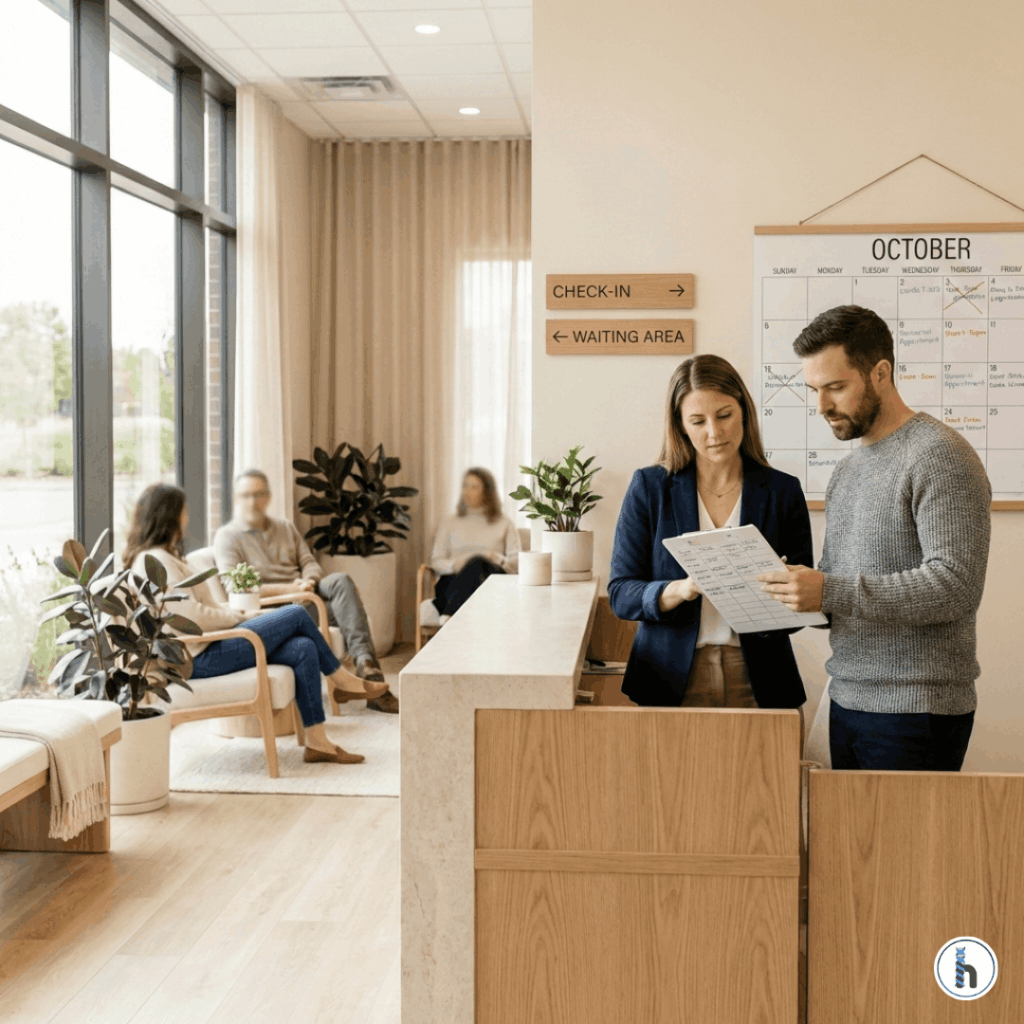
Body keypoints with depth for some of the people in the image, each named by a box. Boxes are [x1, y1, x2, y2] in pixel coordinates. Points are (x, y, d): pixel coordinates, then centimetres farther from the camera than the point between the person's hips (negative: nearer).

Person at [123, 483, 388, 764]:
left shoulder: (161, 556, 19)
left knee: (303, 649, -6)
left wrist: (238, 614, 7)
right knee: (296, 615, -8)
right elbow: (193, 617, -22)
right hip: (201, 658, -10)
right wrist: (239, 617, -8)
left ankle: (317, 742, -6)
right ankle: (344, 683, 12)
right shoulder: (156, 561, -16)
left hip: (208, 648, 10)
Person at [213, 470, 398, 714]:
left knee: (341, 580, -28)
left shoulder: (286, 528, 23)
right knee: (344, 610, -30)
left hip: (304, 595, 5)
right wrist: (289, 589, -19)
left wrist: (308, 581, -11)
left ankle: (365, 663, -36)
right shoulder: (227, 537, 3)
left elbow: (310, 564, 16)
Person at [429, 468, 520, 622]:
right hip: (453, 580, 1)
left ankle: (448, 617, -56)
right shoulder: (450, 523, 26)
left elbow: (517, 561, 10)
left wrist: (497, 559, -13)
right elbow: (436, 561, 15)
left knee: (477, 563, -38)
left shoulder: (504, 524, 22)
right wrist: (455, 564, -8)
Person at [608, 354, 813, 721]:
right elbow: (620, 594, -4)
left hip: (757, 684, 1)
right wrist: (680, 590, -23)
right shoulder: (650, 487, 0)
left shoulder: (782, 492, 2)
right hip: (672, 682, -1)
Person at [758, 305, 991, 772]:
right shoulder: (848, 468, 15)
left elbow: (956, 585, -21)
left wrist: (830, 592, -23)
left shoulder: (939, 456, -11)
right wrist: (797, 589, -2)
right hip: (847, 699, 8)